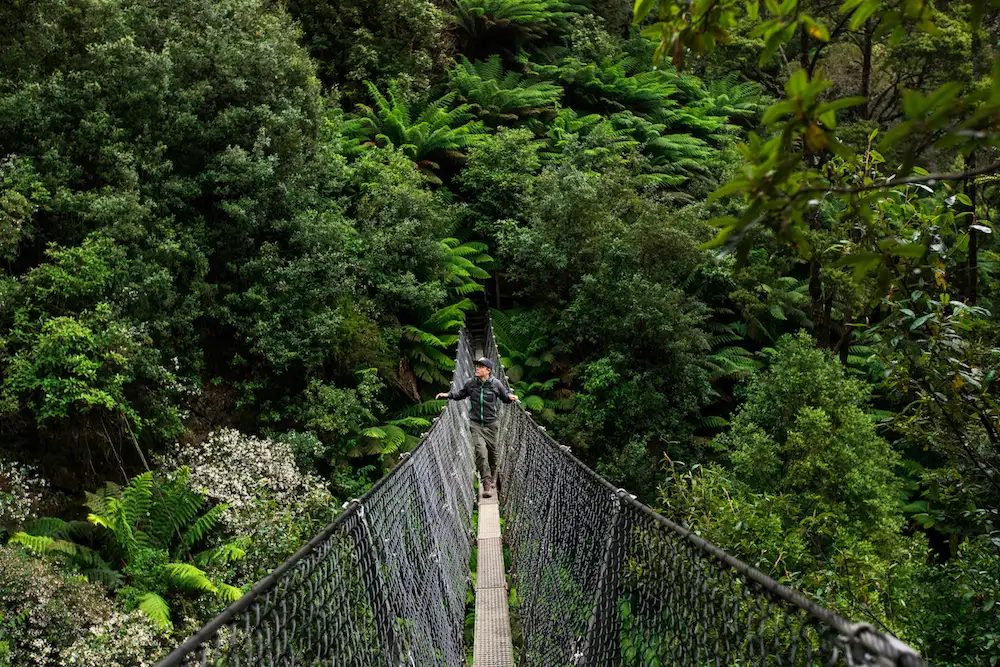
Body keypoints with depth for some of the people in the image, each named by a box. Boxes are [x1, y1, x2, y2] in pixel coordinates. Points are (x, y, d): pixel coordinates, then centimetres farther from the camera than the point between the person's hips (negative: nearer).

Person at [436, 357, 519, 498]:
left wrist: (511, 396, -12)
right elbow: (460, 394, 19)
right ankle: (487, 483, -16)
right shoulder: (471, 383, 1)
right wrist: (448, 395, 6)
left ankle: (492, 479, 32)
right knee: (481, 451, -14)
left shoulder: (496, 384, -3)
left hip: (491, 424, 1)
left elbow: (505, 395, 10)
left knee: (492, 452, 11)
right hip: (476, 424, 0)